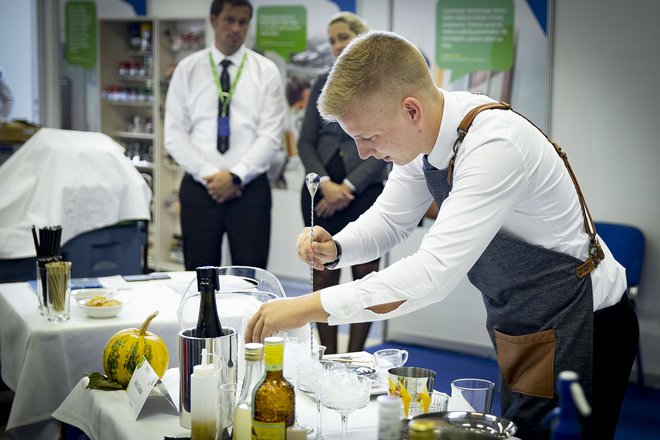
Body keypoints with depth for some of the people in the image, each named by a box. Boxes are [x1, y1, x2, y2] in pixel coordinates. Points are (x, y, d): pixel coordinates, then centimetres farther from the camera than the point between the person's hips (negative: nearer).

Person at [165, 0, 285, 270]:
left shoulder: (266, 71, 3)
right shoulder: (187, 70, 5)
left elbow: (270, 135, -4)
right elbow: (175, 135, 0)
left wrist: (235, 176, -14)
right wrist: (208, 175, -11)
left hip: (250, 188, -1)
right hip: (199, 187, 1)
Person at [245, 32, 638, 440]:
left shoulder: (496, 144, -30)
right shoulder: (424, 131, -5)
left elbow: (436, 271, -36)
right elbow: (390, 219, 9)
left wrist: (310, 307, -35)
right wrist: (334, 248, -12)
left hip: (574, 329, -8)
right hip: (517, 324, 8)